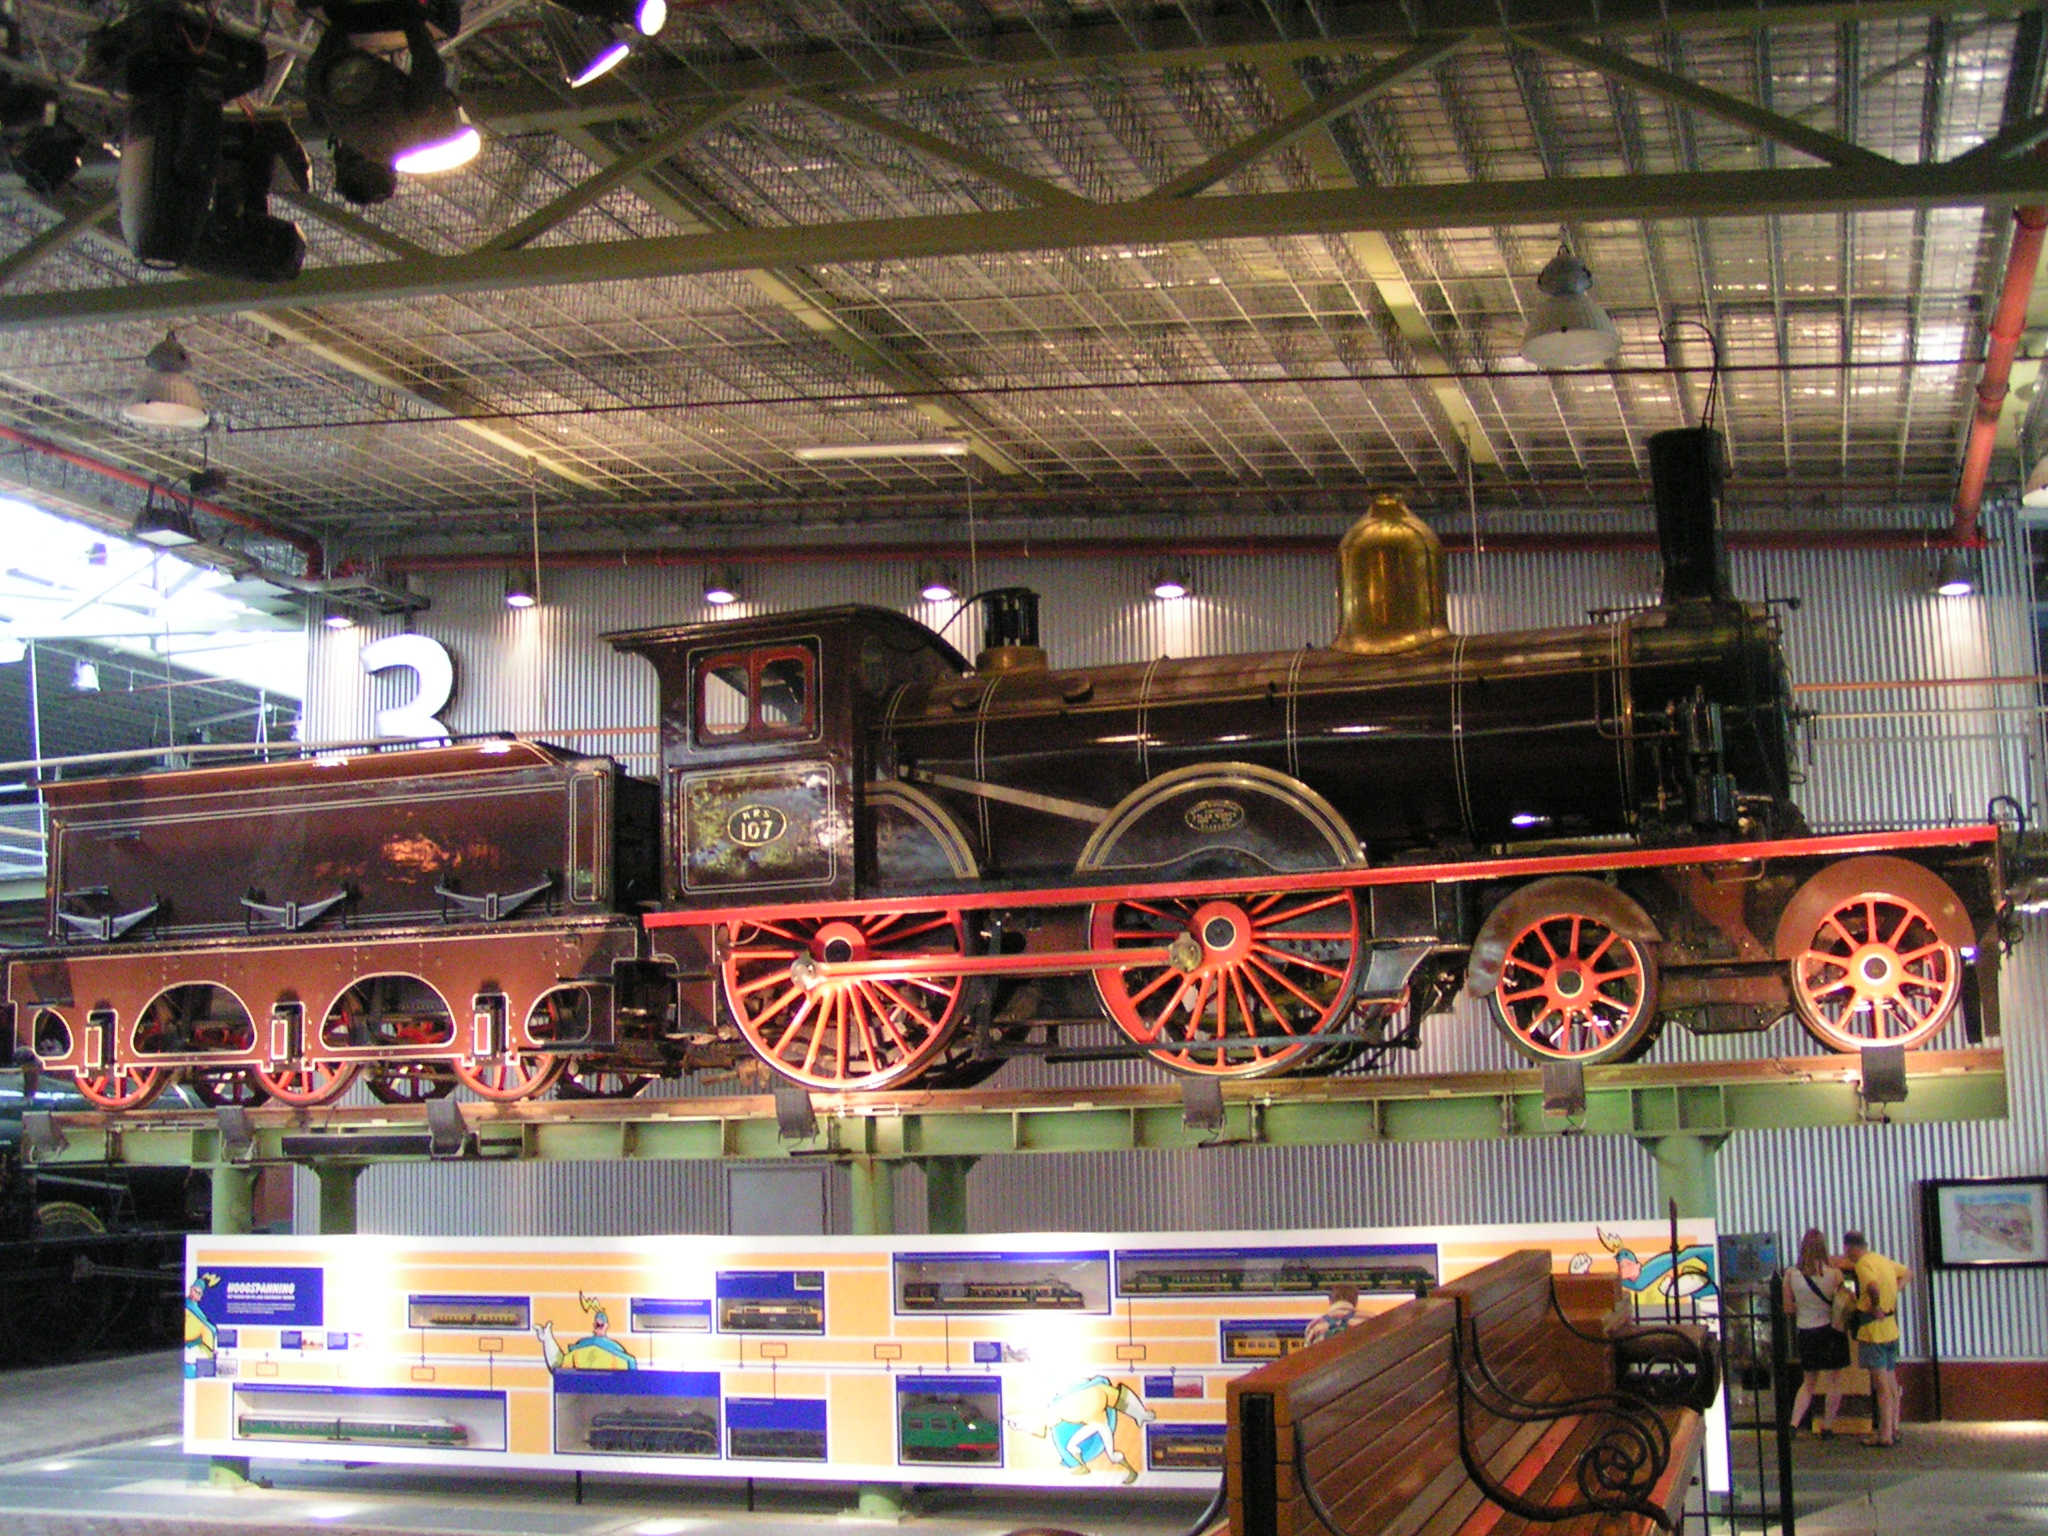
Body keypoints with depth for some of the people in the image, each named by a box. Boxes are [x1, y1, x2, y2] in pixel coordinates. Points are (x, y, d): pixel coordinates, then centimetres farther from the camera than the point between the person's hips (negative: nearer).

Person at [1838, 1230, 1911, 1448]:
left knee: (1881, 1385, -6)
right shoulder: (1883, 1260, 12)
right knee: (1891, 1382, 15)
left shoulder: (1863, 1264, -14)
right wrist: (1894, 1292, 16)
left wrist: (1875, 1306, -18)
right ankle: (1894, 1429, 20)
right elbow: (1907, 1273, 28)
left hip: (1873, 1330, -9)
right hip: (1891, 1328, 9)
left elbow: (1874, 1285, -34)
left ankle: (1885, 1435, -4)